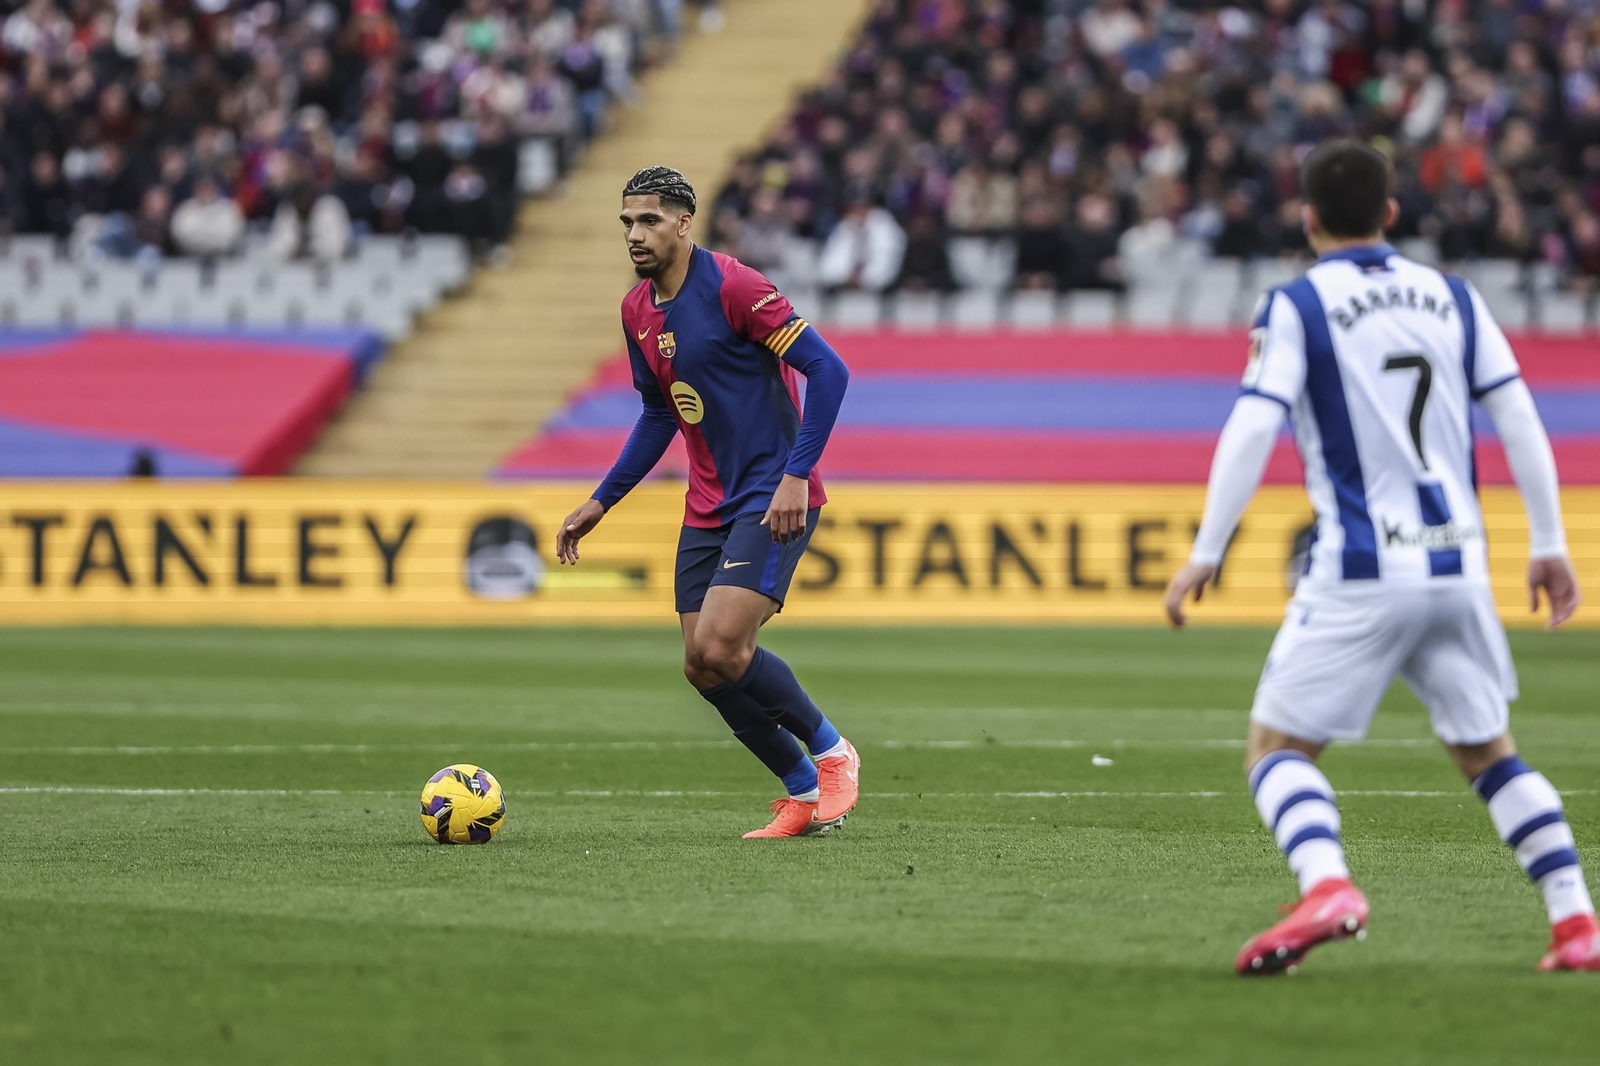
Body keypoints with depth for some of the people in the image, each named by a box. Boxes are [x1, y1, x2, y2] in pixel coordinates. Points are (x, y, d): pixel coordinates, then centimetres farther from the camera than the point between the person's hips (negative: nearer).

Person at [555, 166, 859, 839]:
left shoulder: (731, 286, -15)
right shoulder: (637, 310, 10)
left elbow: (827, 370, -17)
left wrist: (796, 476, -23)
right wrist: (601, 502, 19)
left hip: (773, 500, -8)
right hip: (709, 504, 8)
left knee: (719, 648, -21)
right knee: (704, 669, 1)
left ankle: (830, 751, 1)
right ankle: (804, 793, 16)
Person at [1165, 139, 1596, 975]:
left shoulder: (1295, 306, -3)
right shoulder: (1452, 297, 10)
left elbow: (1251, 430, -12)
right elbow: (1520, 420, 9)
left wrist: (1205, 554, -9)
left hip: (1361, 572, -4)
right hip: (1457, 563, 4)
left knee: (1276, 748, 0)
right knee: (1488, 752, 19)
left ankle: (1326, 887, -27)